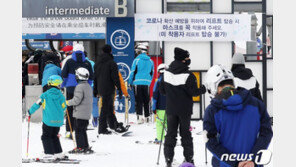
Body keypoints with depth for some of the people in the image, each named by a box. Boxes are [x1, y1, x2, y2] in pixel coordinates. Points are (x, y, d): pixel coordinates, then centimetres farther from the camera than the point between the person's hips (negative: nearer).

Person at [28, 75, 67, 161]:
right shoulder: (61, 95, -1)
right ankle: (58, 153, 19)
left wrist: (30, 112, 15)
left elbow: (37, 105, -2)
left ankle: (49, 154, -3)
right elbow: (64, 107, 10)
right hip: (59, 121, 4)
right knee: (54, 136, 20)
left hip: (48, 120, -4)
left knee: (46, 137, 5)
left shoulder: (45, 95, -8)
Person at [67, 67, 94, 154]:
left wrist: (68, 102, -3)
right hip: (87, 114, 9)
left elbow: (76, 100, -20)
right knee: (83, 130, 15)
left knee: (78, 130, -2)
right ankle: (86, 147, 16)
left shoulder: (80, 87, -16)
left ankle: (80, 147, -1)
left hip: (80, 113, -9)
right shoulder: (88, 86, 12)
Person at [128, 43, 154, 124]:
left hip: (137, 83, -3)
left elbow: (133, 72, -2)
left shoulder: (136, 60, -5)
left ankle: (139, 116, -10)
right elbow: (152, 73, 15)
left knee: (139, 101, 0)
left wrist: (130, 82, 7)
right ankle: (147, 117, 15)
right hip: (147, 84, 3)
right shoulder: (150, 61, 8)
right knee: (146, 101, 11)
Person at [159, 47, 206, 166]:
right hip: (184, 110, -3)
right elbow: (193, 92, -15)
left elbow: (162, 90, 5)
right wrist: (204, 89, 2)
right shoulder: (188, 76, -17)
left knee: (171, 133, 9)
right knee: (185, 133, 10)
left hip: (171, 109, 3)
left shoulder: (166, 73, -2)